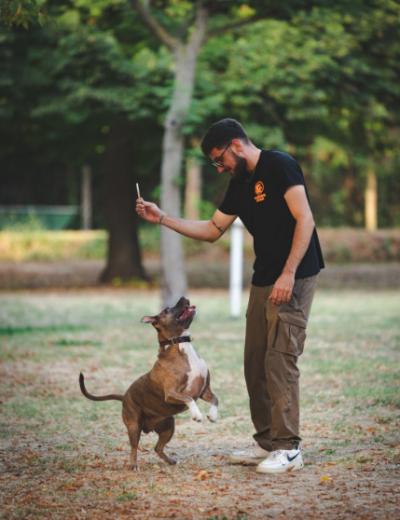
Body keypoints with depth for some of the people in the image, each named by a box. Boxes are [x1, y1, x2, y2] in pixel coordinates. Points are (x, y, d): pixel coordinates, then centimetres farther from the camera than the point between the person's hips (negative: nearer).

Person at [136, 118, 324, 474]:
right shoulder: (239, 185, 15)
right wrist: (162, 219, 14)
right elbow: (212, 230, 23)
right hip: (263, 280, 9)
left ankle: (288, 448, -8)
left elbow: (305, 220, -17)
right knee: (255, 362, 7)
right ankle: (267, 442, 14)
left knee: (280, 359, -11)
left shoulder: (279, 166, -10)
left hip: (294, 279, -9)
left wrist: (288, 274, -22)